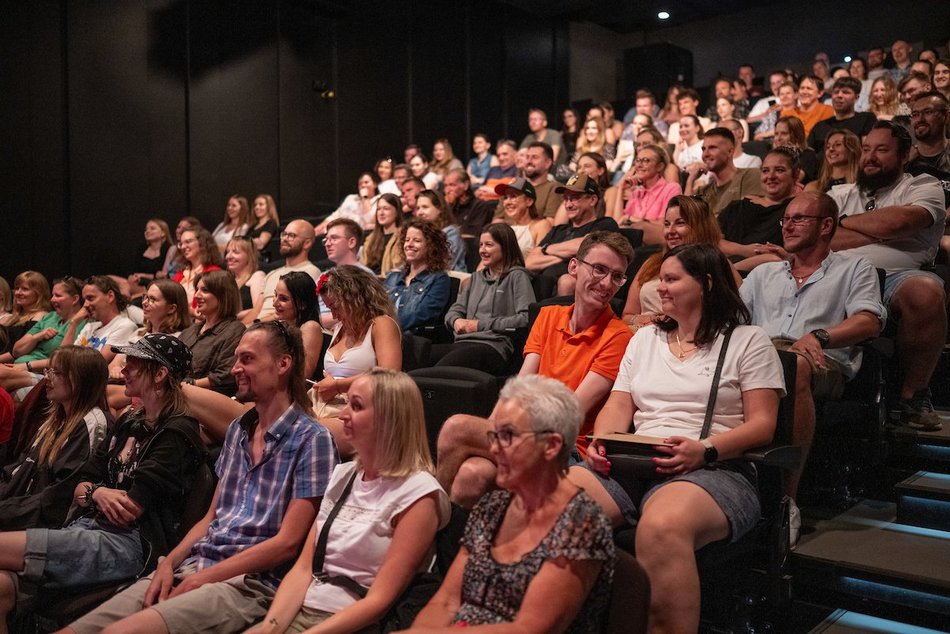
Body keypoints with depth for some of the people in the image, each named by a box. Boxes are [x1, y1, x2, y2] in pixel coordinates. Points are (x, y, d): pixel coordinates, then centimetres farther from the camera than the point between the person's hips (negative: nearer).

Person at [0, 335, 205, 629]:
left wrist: (90, 492, 6)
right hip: (88, 528, 7)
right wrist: (96, 493, -4)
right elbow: (78, 491, 20)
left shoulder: (177, 433, -5)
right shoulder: (129, 422, 21)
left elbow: (130, 509, -11)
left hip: (132, 542, -7)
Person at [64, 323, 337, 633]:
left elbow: (287, 542, -12)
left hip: (248, 581, -7)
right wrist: (169, 563, 1)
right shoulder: (237, 430, 16)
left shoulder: (311, 439, -8)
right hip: (190, 566, 7)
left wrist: (203, 578, -13)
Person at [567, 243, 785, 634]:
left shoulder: (748, 341, 10)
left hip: (713, 470, -4)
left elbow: (762, 423, 1)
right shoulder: (645, 338, 26)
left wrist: (705, 450, -17)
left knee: (662, 526, -41)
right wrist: (601, 442, -4)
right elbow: (619, 406, 19)